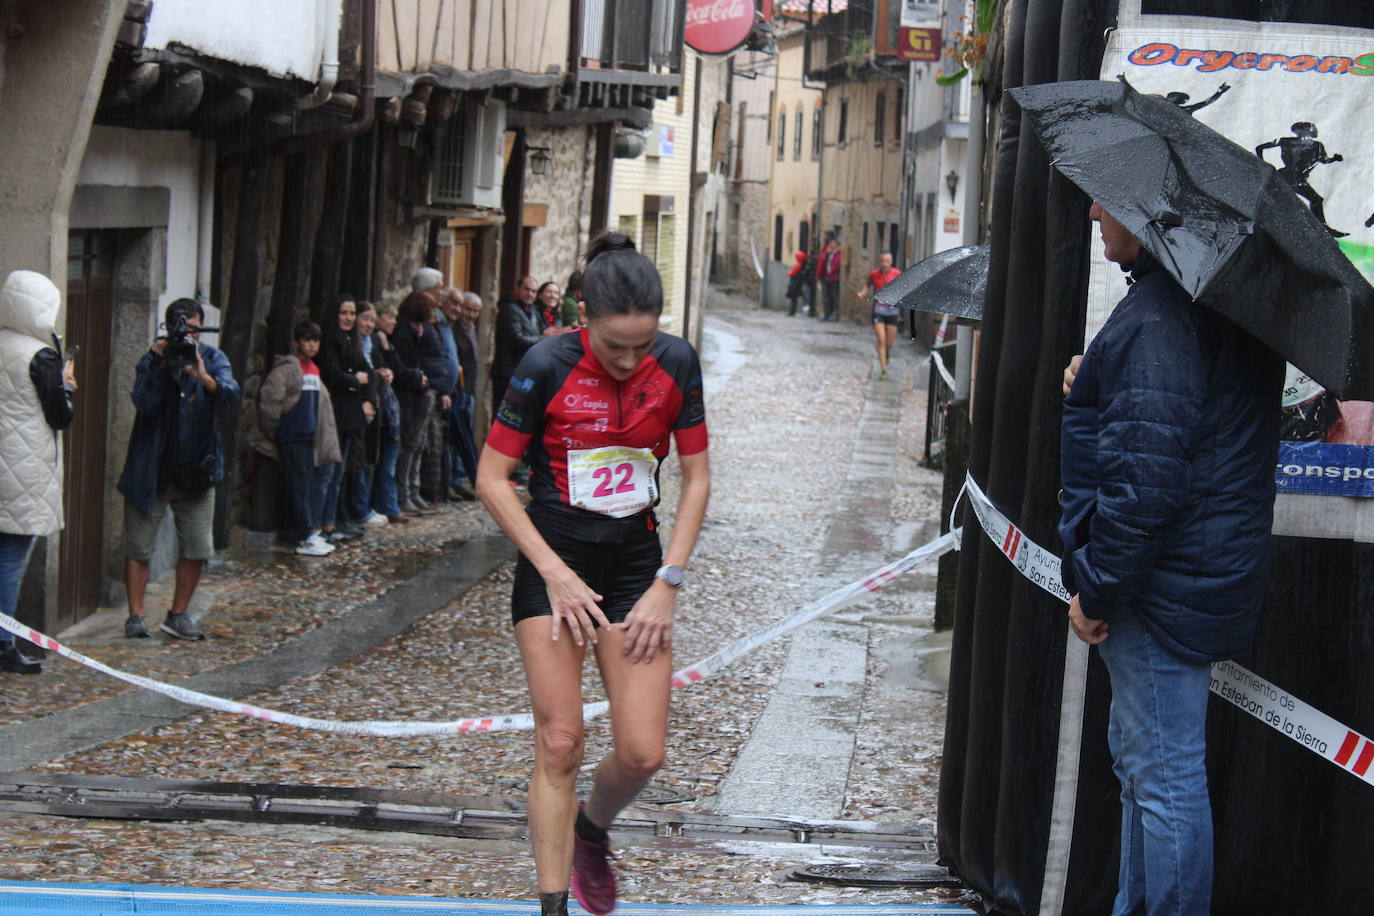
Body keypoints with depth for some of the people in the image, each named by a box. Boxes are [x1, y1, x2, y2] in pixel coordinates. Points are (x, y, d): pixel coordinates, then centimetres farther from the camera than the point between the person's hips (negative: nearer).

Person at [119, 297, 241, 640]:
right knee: (138, 546, 0)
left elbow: (231, 393, -17)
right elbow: (143, 403, -17)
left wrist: (206, 379, -36)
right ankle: (135, 615, 10)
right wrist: (159, 366, -25)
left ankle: (177, 616, 15)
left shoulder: (212, 358, 1)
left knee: (196, 549, 2)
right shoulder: (152, 360, -3)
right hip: (151, 470, -2)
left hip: (195, 470, 2)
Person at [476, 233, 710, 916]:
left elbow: (696, 477, 4)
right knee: (559, 744, -9)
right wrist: (556, 574, -12)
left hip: (635, 563, 3)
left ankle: (590, 829, 29)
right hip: (554, 562, -3)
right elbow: (491, 479, -8)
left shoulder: (676, 364, -5)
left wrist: (667, 583, -3)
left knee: (642, 753, -3)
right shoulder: (547, 367, -15)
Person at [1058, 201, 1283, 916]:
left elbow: (1146, 478, -27)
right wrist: (1094, 392, 5)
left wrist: (1098, 589, -18)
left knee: (1164, 775, -3)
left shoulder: (1159, 317, -22)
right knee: (1139, 757, 22)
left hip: (1165, 583, -11)